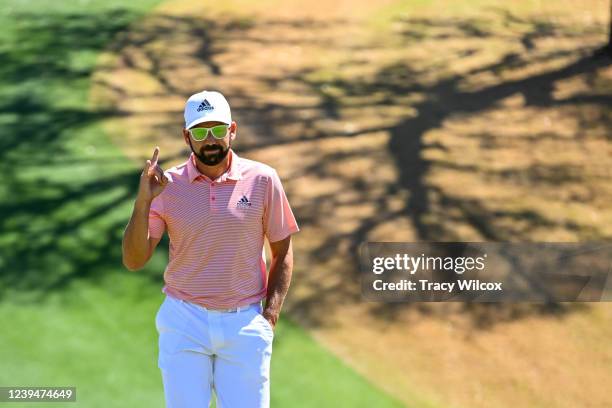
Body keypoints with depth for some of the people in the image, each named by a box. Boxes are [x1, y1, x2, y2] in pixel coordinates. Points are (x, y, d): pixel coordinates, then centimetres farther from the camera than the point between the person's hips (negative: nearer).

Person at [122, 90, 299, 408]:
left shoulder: (262, 180, -1)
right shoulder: (167, 186, -1)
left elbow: (282, 252, 8)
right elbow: (133, 260, -5)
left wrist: (271, 313, -3)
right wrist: (143, 201, -17)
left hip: (245, 324, 0)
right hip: (184, 322, 0)